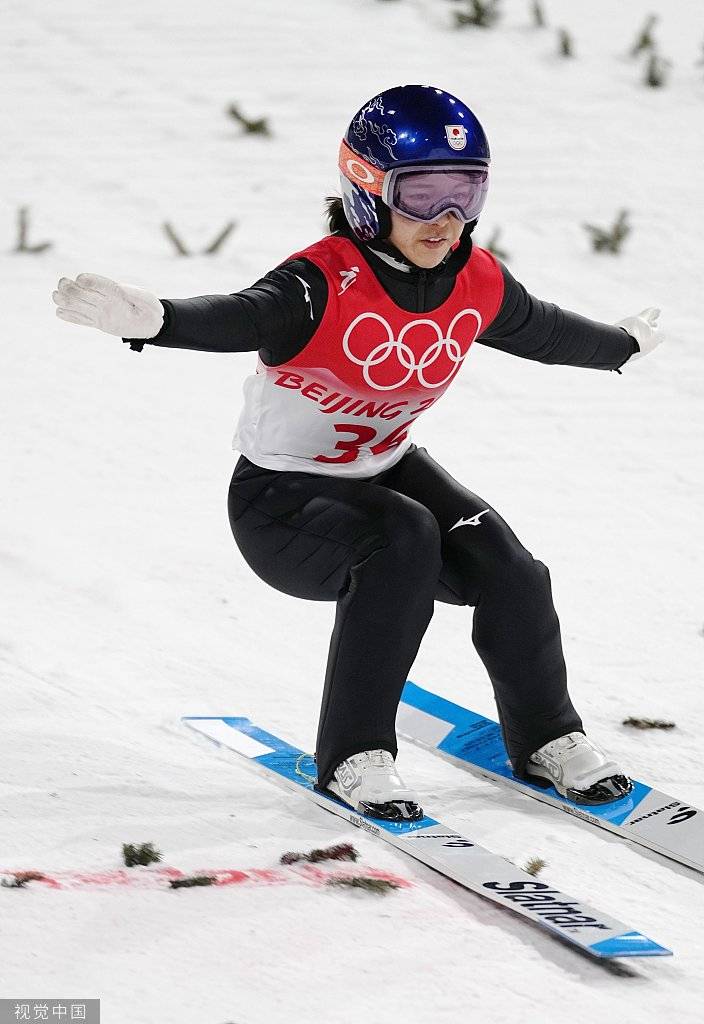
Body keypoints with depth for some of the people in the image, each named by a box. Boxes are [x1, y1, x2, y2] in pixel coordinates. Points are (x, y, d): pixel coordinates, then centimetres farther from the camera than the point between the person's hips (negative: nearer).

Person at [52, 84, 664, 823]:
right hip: (281, 498, -6)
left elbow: (545, 331, 16)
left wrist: (624, 345, 34)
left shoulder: (478, 284, -7)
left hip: (387, 470, 6)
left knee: (511, 573, -14)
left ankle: (545, 738, 14)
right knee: (402, 539, -34)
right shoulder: (326, 284, -29)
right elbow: (240, 318, -50)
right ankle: (354, 755, -23)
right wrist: (149, 319, -71)